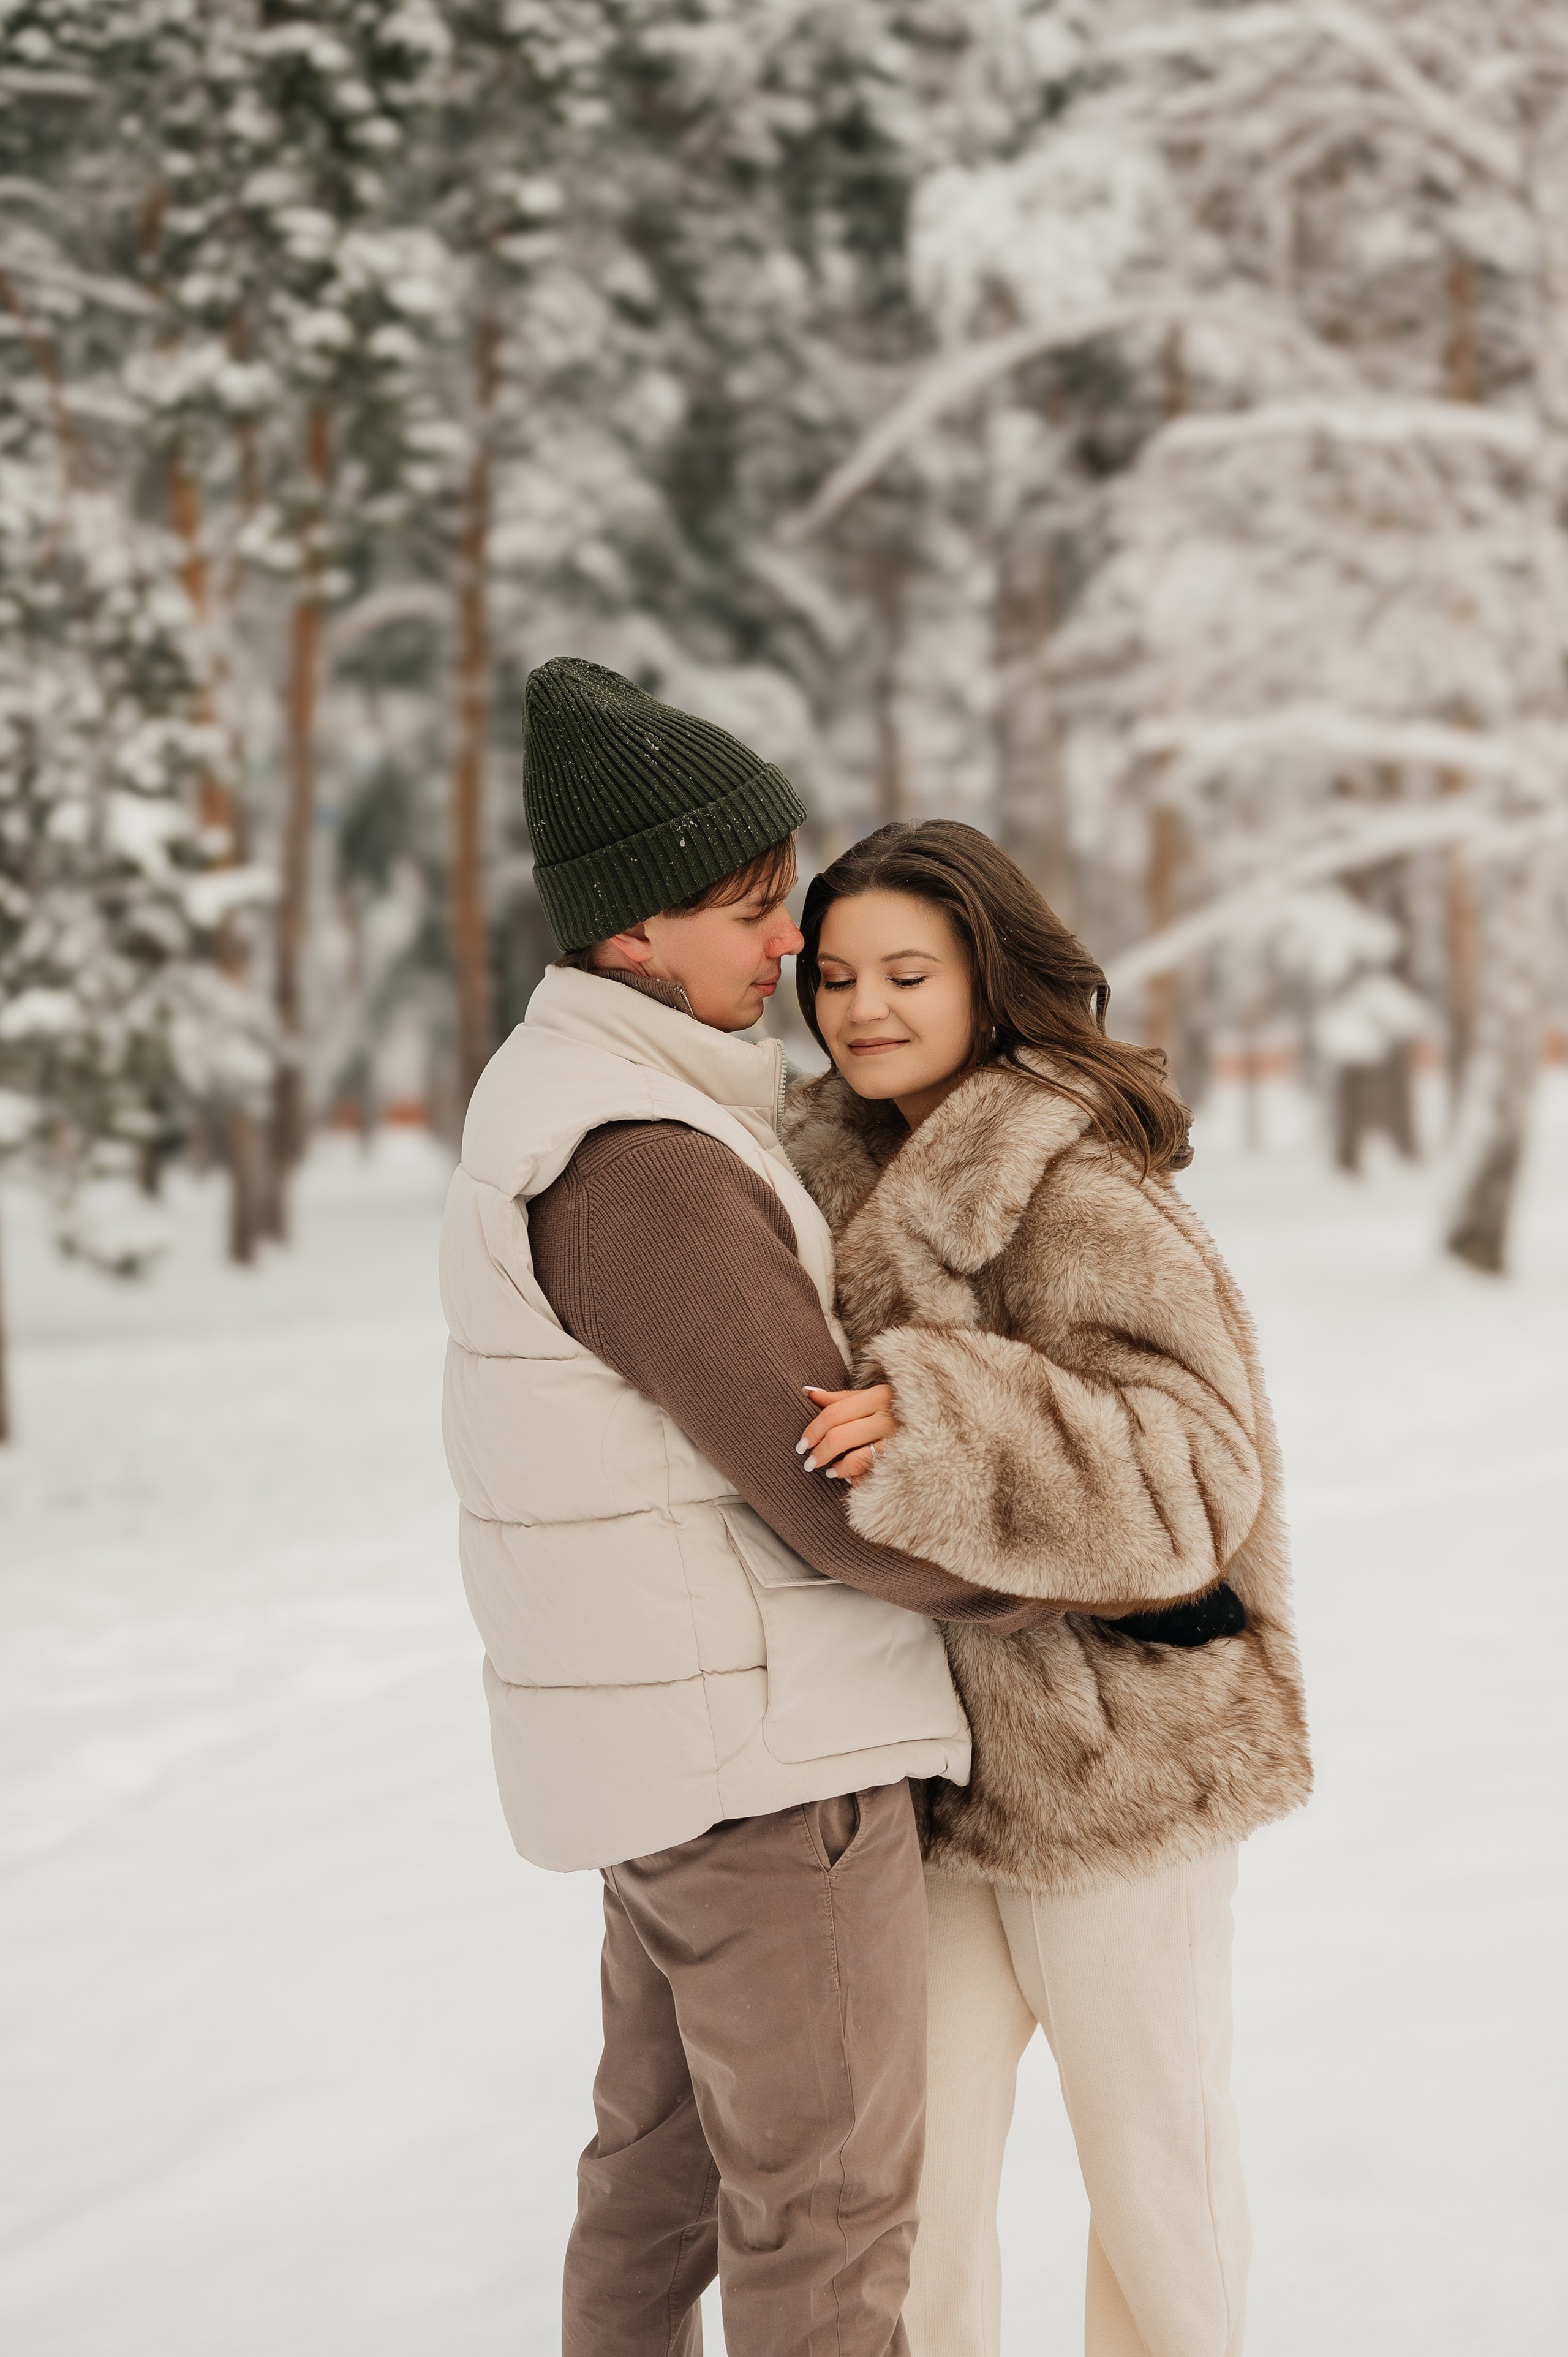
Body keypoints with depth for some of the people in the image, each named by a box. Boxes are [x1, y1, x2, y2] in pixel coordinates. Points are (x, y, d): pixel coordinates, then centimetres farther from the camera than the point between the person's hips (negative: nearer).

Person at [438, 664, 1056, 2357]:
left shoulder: (557, 1094, 8)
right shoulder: (641, 1171, -25)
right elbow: (842, 1504, -23)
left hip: (662, 1739, 10)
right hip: (764, 1751, -10)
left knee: (673, 2150, 21)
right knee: (829, 2194, 3)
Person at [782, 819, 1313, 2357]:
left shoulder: (1081, 1203, -18)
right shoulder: (849, 1168, 8)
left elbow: (1197, 1466, -27)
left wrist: (935, 1430, -36)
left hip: (1113, 1759, -7)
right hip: (927, 1761, 7)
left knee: (1152, 2154, 11)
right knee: (904, 2171, 8)